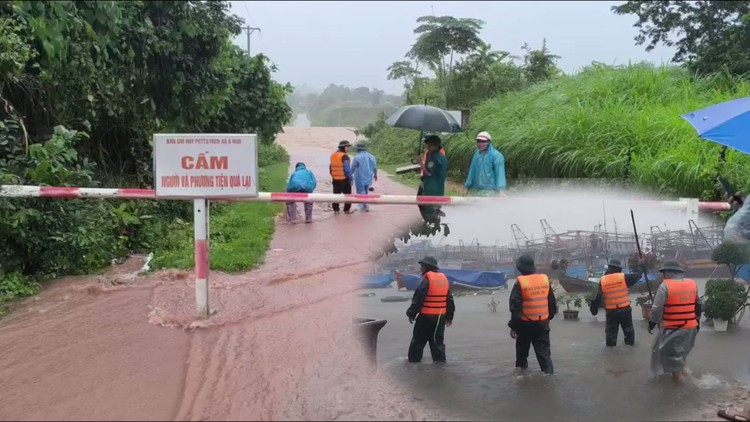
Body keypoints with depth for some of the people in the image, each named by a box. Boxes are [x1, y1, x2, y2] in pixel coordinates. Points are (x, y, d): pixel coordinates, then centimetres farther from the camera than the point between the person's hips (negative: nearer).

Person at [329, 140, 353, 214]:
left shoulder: (333, 155, 7)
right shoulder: (344, 156, -17)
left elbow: (331, 167, 12)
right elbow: (347, 169, -19)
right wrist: (350, 178, -11)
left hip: (335, 179, 6)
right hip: (344, 179, -6)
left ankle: (336, 210, 16)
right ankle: (347, 210, 10)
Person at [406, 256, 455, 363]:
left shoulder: (427, 279, -13)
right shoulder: (444, 278, 9)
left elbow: (418, 298, -16)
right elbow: (449, 299, 14)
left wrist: (411, 313, -9)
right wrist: (449, 315, 20)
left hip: (427, 316, -6)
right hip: (441, 316, 6)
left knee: (419, 338, 5)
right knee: (437, 338, 14)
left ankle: (414, 358, 11)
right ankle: (439, 358, 11)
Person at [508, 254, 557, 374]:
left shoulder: (520, 282, -14)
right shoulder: (545, 279, 1)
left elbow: (515, 306, -15)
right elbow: (552, 302, 11)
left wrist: (513, 325, -10)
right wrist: (550, 316, 25)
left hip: (525, 323, -3)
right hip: (542, 322, 3)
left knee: (522, 347, 18)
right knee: (543, 350, 5)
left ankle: (521, 367, 32)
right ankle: (548, 371, -5)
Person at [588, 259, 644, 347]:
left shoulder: (602, 280, -7)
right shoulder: (623, 277, -11)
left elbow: (597, 298, -3)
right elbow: (635, 277, 4)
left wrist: (594, 308, 6)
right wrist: (641, 271, 25)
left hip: (611, 311, 0)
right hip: (625, 308, 0)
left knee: (611, 329, 15)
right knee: (628, 327, 21)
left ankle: (610, 344, 18)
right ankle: (630, 341, 32)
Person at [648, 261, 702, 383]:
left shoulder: (665, 286, -16)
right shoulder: (693, 284, 2)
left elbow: (657, 308, -15)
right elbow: (698, 305, 13)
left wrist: (652, 323, -4)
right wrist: (697, 321, 24)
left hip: (672, 328, -6)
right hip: (691, 326, 6)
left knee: (671, 351, 10)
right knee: (682, 350, 26)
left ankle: (677, 374, 14)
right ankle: (680, 368, 40)